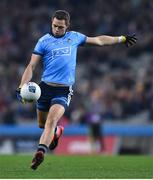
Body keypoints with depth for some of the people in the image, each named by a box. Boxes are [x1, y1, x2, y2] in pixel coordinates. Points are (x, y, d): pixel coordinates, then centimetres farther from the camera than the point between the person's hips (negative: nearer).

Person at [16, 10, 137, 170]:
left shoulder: (75, 37, 10)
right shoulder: (44, 41, 3)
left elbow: (99, 40, 24)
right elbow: (31, 66, 1)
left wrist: (122, 39, 29)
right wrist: (21, 87, -11)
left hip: (64, 90, -1)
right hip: (45, 87, 1)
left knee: (52, 119, -23)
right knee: (42, 124, 14)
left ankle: (40, 153, -31)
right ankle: (57, 131, 48)